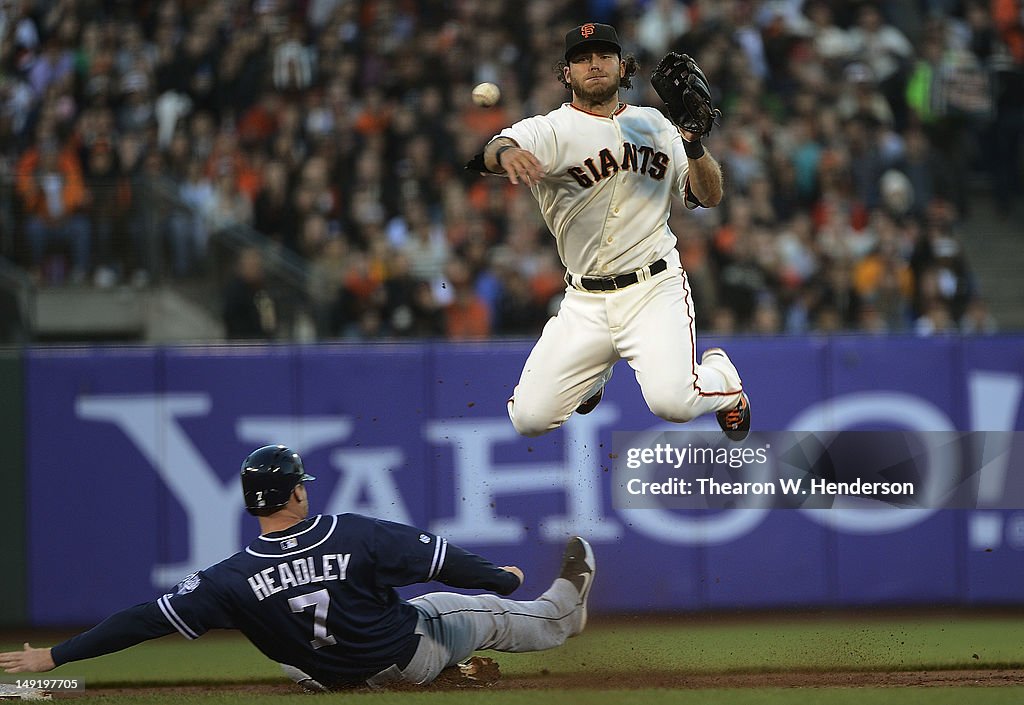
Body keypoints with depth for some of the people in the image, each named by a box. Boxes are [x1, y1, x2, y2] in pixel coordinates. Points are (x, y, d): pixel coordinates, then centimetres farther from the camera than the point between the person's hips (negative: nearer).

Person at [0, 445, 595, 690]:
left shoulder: (236, 578, -23)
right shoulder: (355, 536, -28)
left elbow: (149, 620, -24)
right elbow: (446, 560, -16)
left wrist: (54, 657, -21)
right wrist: (504, 578, 5)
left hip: (330, 675, 2)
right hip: (412, 657, -2)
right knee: (485, 610, 24)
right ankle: (563, 609, 52)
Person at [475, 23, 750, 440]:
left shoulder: (654, 125, 9)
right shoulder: (549, 131, -3)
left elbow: (709, 197, 9)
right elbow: (490, 154, -25)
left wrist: (693, 143, -11)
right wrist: (505, 153, -51)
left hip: (654, 290, -1)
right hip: (584, 301, 1)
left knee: (672, 401, -25)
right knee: (530, 418, -6)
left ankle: (722, 377, 13)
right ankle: (596, 373, 28)